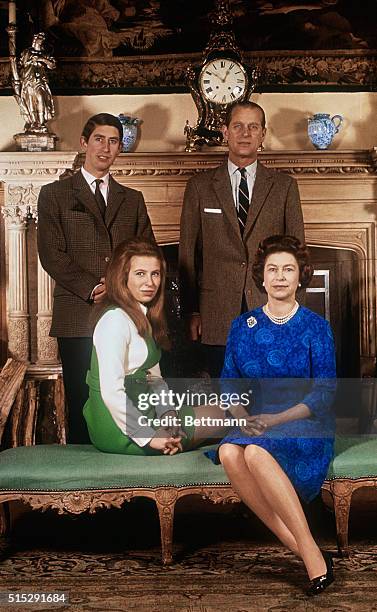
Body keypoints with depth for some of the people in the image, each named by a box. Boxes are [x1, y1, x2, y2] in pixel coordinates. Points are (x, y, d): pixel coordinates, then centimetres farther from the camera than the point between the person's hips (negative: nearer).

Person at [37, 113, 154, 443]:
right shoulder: (55, 194, 8)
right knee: (81, 405, 0)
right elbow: (51, 254, -2)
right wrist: (93, 289, -11)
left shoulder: (132, 199, 18)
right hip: (78, 316, -2)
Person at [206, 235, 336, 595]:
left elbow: (324, 392, -4)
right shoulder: (242, 327, 11)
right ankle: (302, 551, -26)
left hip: (306, 425, -3)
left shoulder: (315, 327, 1)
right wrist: (242, 417, -11)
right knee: (229, 452, -31)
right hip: (258, 425, 4)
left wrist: (275, 419, -16)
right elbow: (229, 383, 10)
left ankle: (312, 553, -27)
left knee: (256, 451, -35)